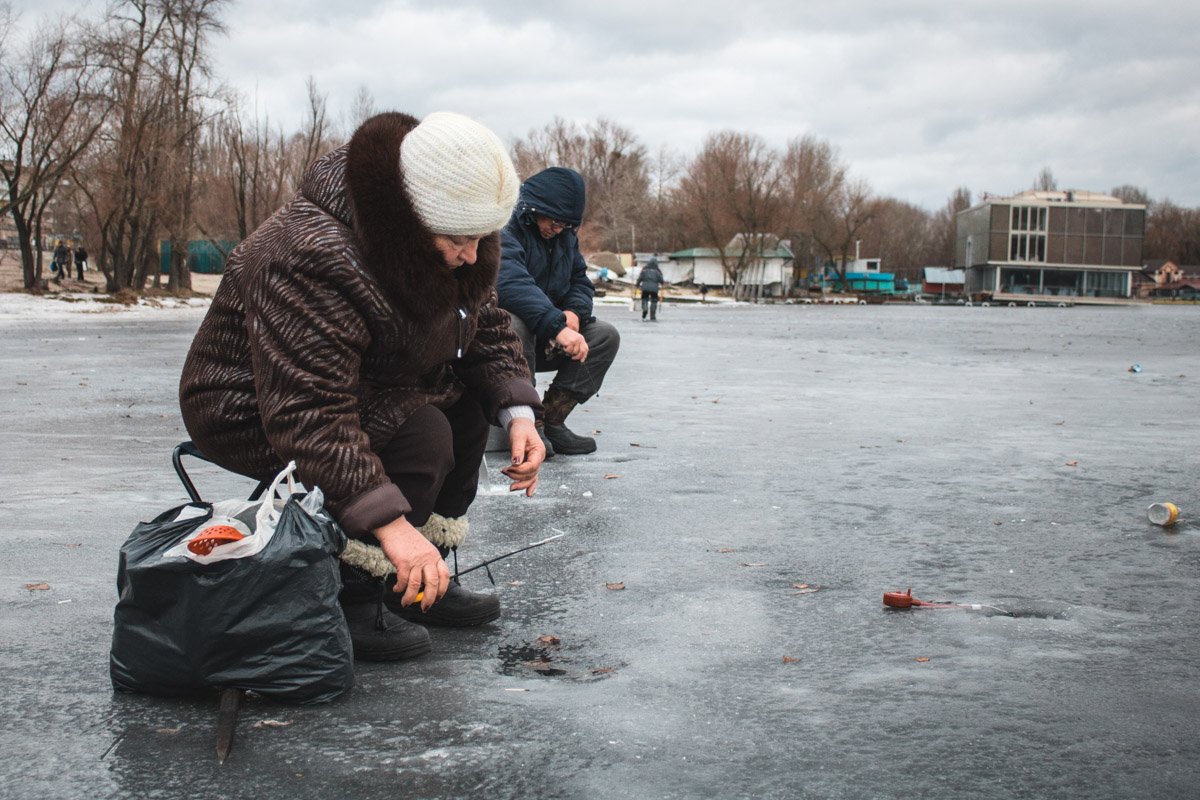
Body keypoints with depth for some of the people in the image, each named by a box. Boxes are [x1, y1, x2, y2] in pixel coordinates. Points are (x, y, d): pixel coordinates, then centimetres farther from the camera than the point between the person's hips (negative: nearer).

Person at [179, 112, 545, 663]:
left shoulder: (447, 247, -8)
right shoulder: (313, 257, -35)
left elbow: (485, 323, 5)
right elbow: (308, 414, -40)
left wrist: (518, 413, -13)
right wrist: (389, 521, -45)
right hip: (252, 413, -9)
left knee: (468, 397, -5)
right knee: (421, 433, -26)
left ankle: (422, 582, 3)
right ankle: (349, 599, -16)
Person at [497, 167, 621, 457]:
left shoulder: (566, 238, 9)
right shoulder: (506, 234, -20)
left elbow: (580, 281, 9)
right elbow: (512, 285, -37)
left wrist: (575, 312, -17)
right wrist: (558, 326, -48)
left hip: (546, 343, 8)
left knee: (605, 335, -8)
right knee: (515, 326, -40)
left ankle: (552, 419, -13)